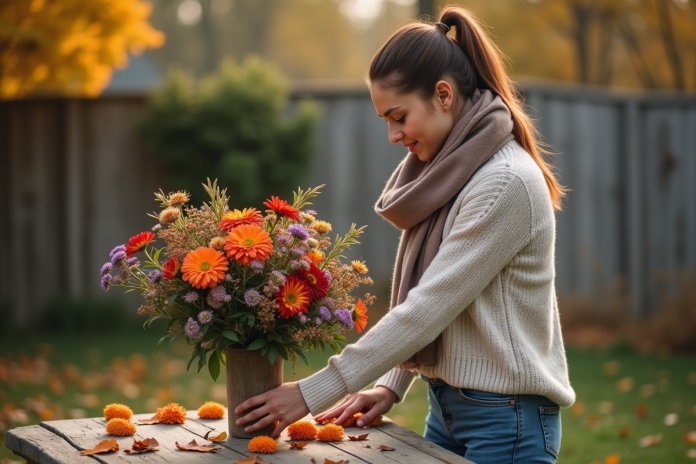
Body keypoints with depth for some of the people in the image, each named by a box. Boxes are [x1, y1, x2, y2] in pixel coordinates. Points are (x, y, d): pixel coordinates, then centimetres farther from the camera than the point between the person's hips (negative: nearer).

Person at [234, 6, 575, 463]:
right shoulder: (449, 169, 9)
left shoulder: (505, 184, -20)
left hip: (505, 420, -8)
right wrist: (390, 385, 2)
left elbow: (428, 309, -22)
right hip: (446, 406, 8)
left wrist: (313, 393, -19)